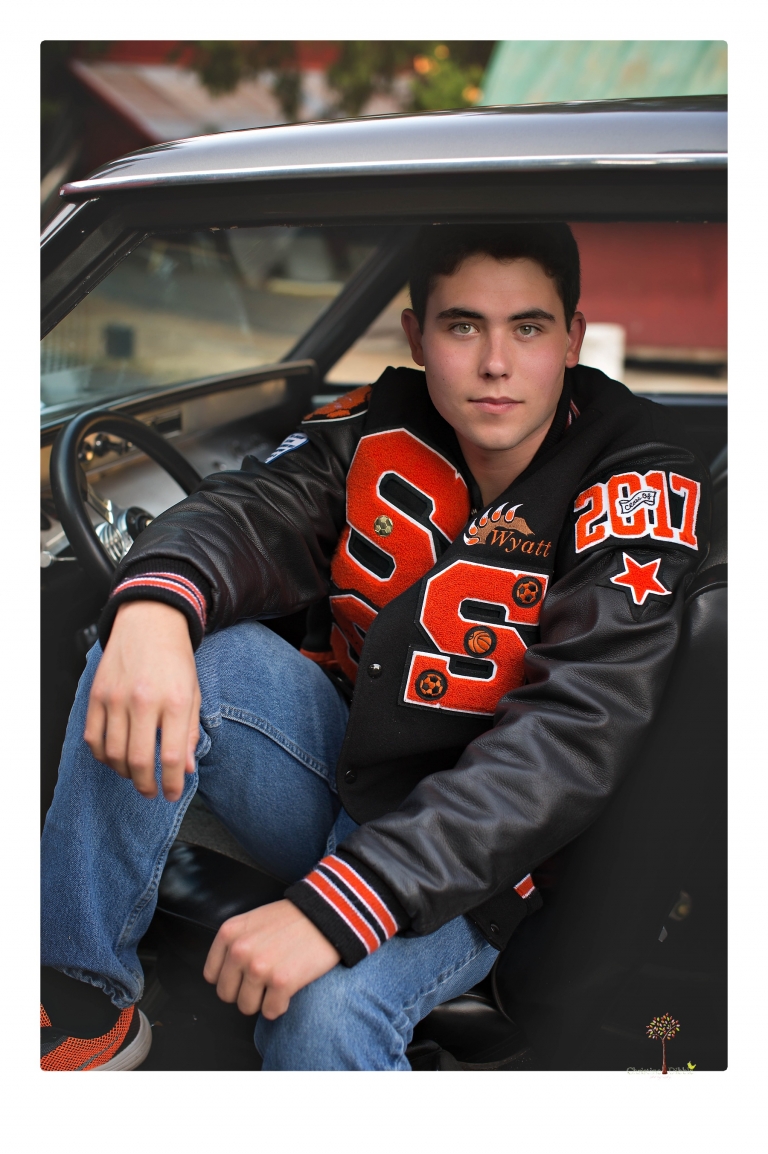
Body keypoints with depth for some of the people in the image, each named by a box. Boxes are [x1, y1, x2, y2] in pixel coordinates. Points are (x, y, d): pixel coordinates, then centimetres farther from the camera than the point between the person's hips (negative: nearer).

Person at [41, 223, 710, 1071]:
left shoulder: (639, 483, -17)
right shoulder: (383, 428, -1)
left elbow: (577, 736, -27)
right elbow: (250, 511, -16)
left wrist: (336, 905, -37)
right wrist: (154, 605, -43)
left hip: (464, 851, -5)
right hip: (336, 763, 5)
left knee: (325, 1017, -36)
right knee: (180, 640, -23)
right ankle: (84, 999, -14)